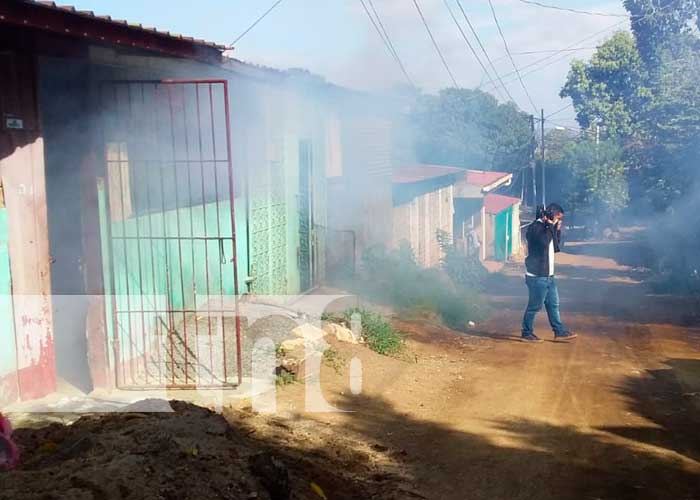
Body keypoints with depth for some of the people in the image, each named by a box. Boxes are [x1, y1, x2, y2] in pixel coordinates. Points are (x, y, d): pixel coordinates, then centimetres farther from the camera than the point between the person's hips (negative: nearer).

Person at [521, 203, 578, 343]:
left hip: (548, 275, 10)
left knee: (553, 304, 13)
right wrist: (550, 225, -19)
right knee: (534, 306, 0)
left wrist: (558, 230, 8)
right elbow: (544, 242, -30)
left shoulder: (547, 228, 14)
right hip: (537, 276, -9)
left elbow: (556, 247, 18)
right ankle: (527, 333, 11)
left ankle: (560, 332, 20)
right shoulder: (535, 227, -15)